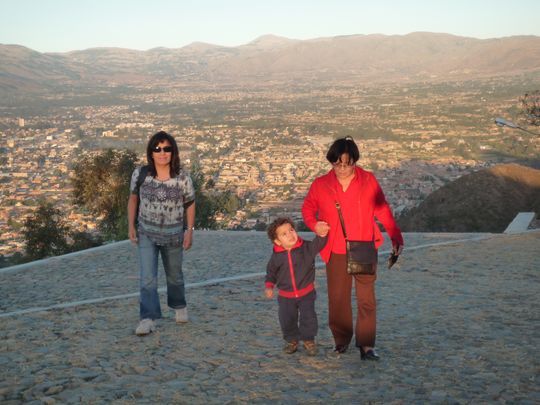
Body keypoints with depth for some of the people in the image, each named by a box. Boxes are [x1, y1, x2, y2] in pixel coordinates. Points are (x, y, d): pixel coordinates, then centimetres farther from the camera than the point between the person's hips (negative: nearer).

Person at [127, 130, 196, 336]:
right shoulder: (140, 174, -10)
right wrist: (131, 226, 0)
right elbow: (133, 198, 5)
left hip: (173, 234, 0)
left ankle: (179, 307, 43)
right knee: (147, 278, -11)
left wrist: (190, 230, -2)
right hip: (147, 233, 0)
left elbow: (190, 204, 1)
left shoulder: (182, 178, -12)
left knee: (174, 275, 18)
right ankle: (148, 319, -7)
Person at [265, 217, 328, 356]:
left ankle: (308, 340, 22)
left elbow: (318, 244, -26)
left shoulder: (306, 248, -10)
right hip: (286, 296, 1)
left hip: (306, 293, -1)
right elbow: (271, 273, 7)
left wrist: (322, 234, -46)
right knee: (287, 320, 5)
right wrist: (269, 286, -5)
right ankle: (292, 340, 29)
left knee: (308, 317, -1)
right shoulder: (276, 256, -6)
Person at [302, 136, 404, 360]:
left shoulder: (368, 180, -3)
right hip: (336, 253, 1)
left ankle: (366, 344, 7)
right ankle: (341, 340, 25)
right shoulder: (320, 184, -2)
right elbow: (308, 207, 13)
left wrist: (395, 236, -6)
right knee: (338, 298, 8)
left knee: (366, 299, -1)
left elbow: (383, 210, 2)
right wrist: (314, 224, -8)